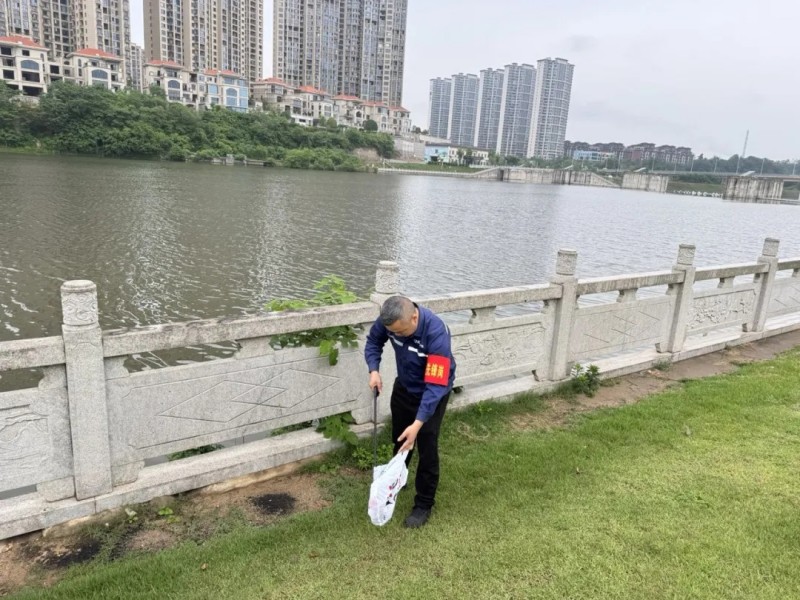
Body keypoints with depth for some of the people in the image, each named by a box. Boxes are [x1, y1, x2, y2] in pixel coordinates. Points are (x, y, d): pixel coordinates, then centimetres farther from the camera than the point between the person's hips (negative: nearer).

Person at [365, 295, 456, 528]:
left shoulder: (436, 333, -40)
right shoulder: (390, 320, -25)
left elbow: (435, 384, -39)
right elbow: (374, 341, -2)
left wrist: (418, 424, -44)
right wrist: (374, 370, -19)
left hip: (433, 391, -5)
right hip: (404, 385, 5)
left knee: (426, 446, -2)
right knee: (398, 437, 20)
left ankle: (424, 504, 16)